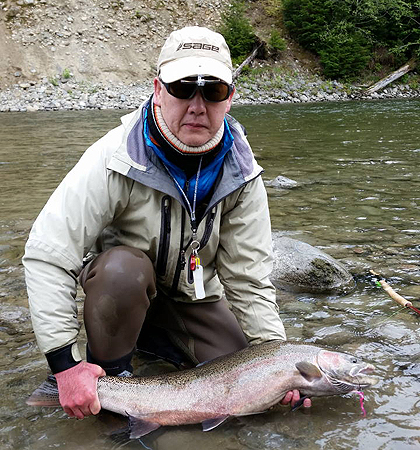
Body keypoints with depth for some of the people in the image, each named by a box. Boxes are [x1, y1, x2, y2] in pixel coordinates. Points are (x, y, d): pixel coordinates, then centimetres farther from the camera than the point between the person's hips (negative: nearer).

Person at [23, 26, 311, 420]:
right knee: (124, 268, -37)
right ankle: (110, 378, -11)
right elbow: (46, 256, -30)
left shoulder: (240, 173, -16)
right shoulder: (114, 160, -29)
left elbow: (248, 278, -11)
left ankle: (153, 336, 17)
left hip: (191, 295, 4)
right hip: (116, 284, -4)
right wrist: (66, 363, -33)